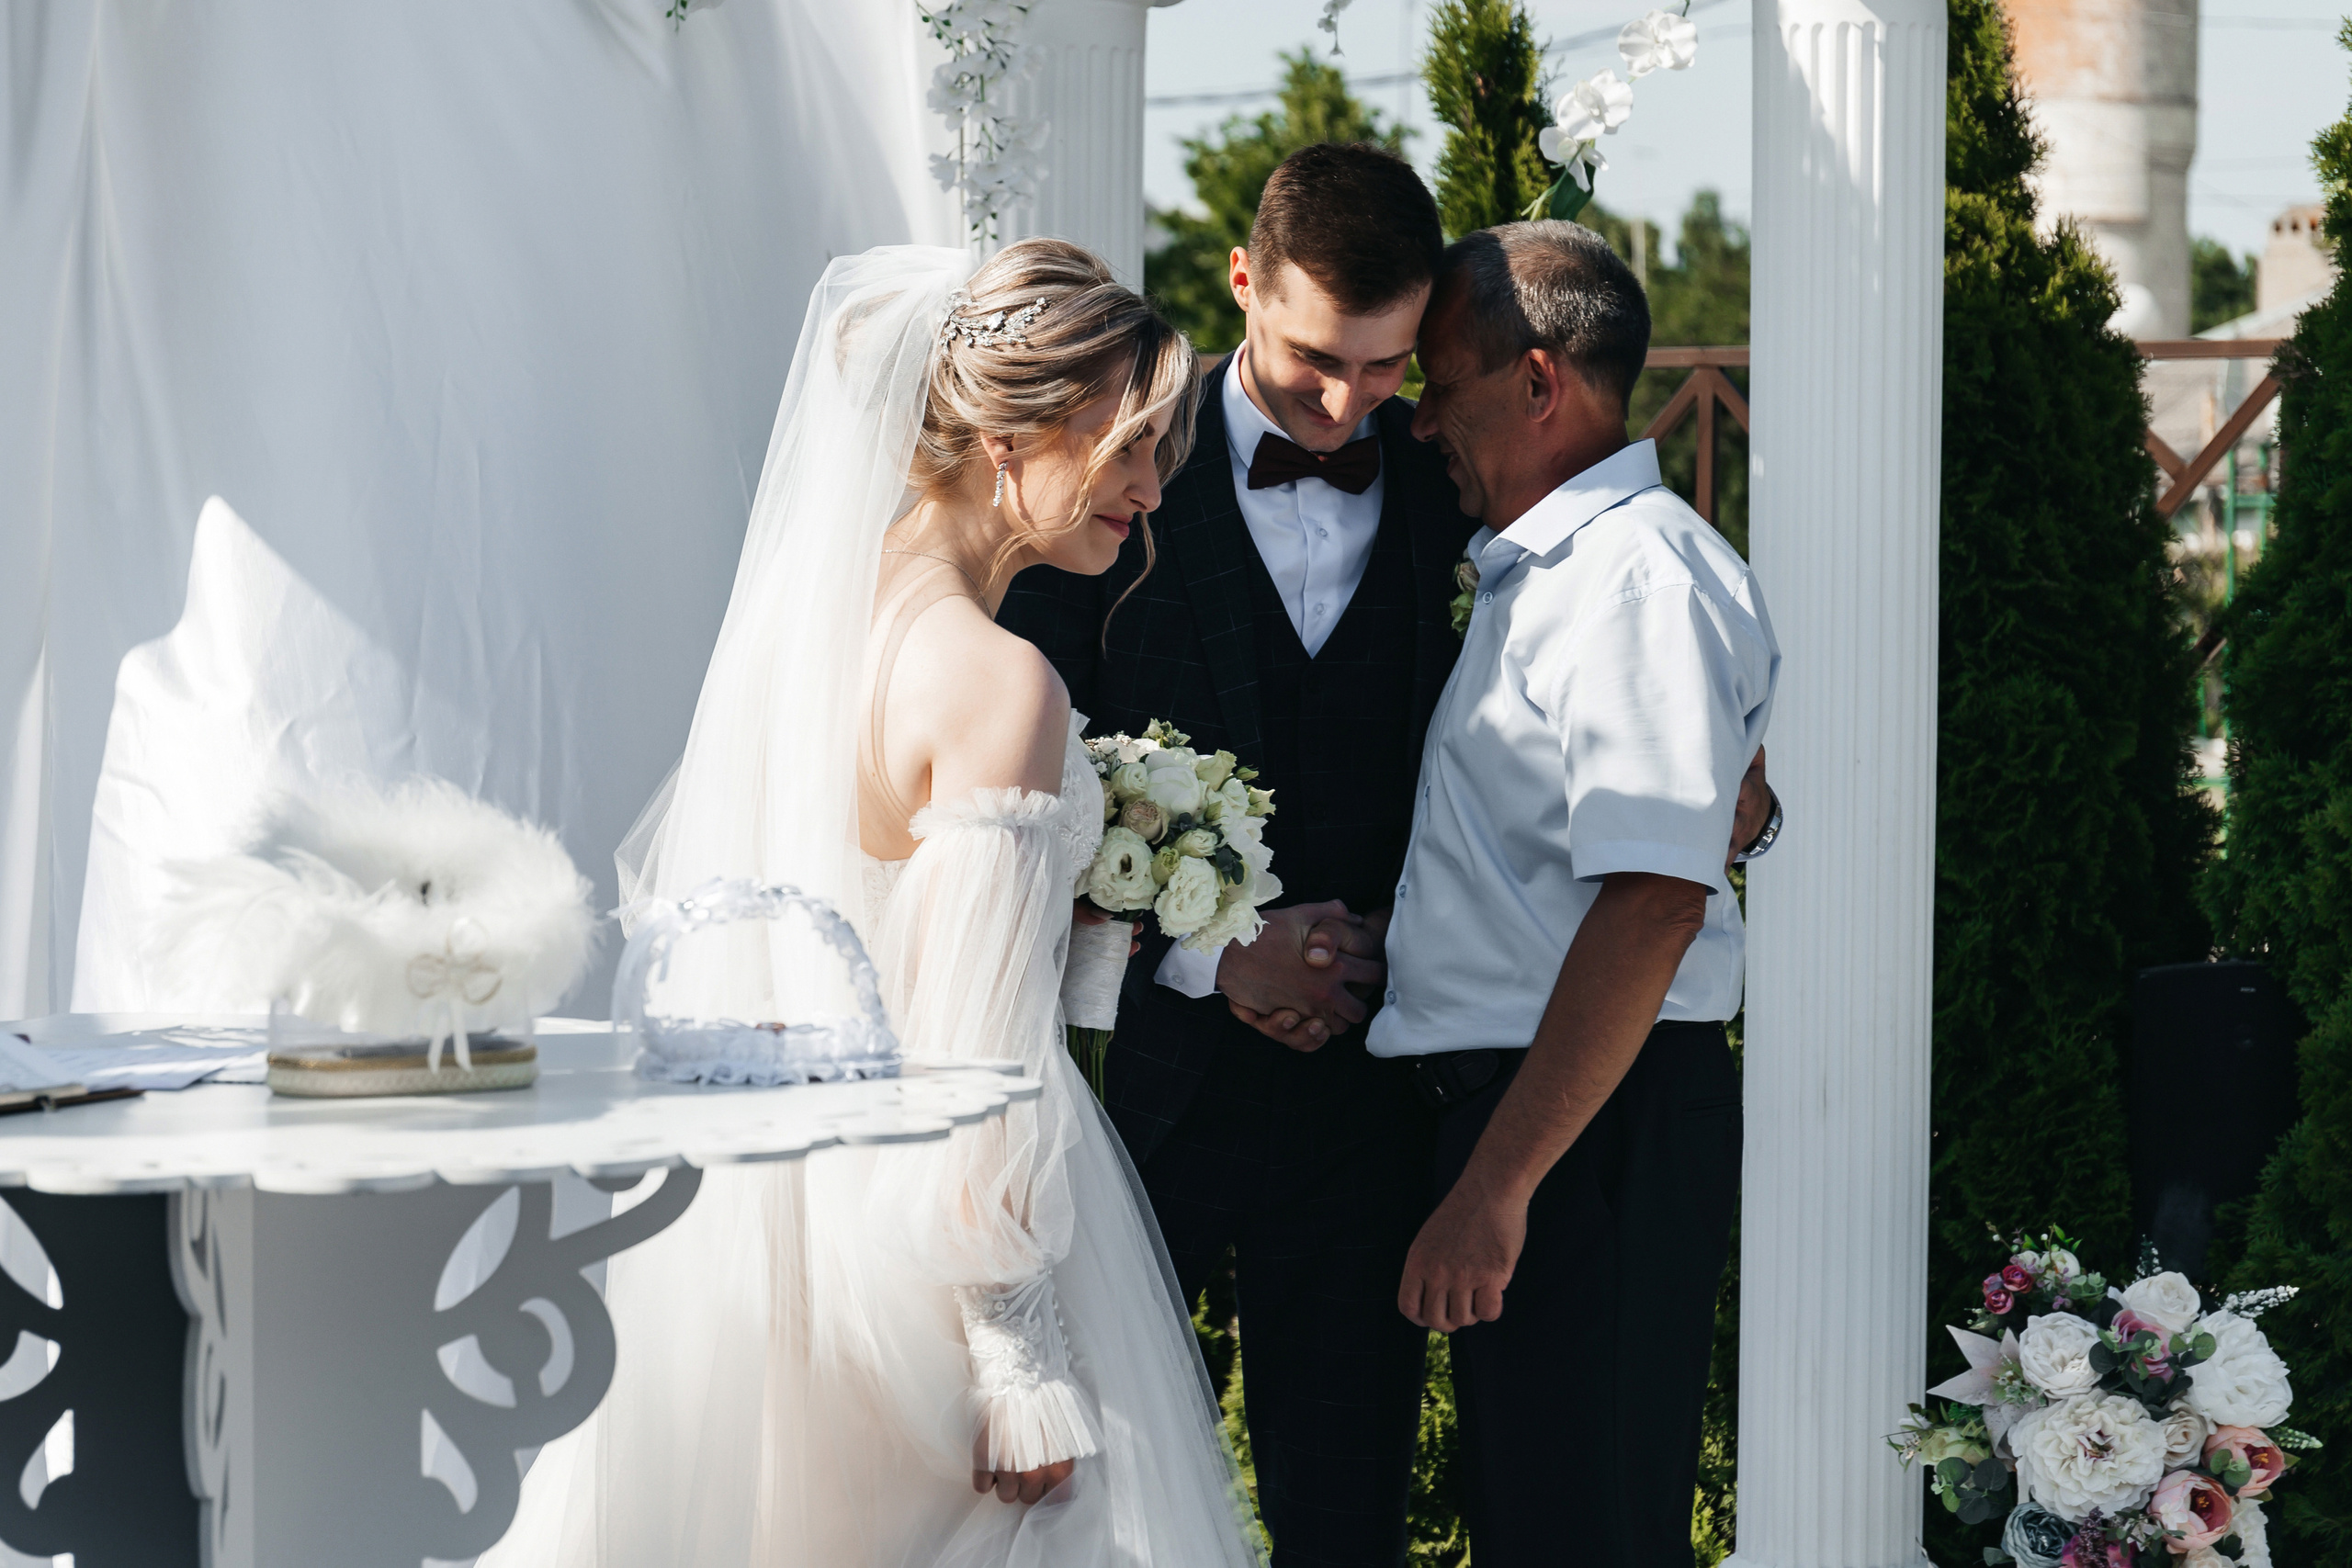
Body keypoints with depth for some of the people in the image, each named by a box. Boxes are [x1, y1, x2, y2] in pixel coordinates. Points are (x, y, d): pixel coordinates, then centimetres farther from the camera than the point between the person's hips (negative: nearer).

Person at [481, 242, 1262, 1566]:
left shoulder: (795, 613, 3)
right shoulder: (1000, 684, -21)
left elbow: (659, 876, 15)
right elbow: (979, 1058, -23)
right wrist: (1026, 1367, -18)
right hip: (913, 1242, -8)